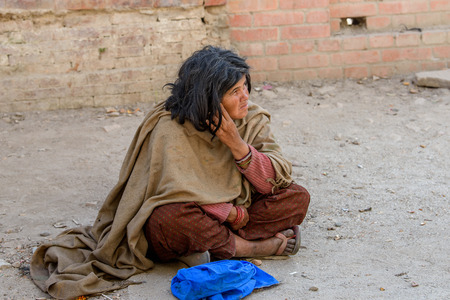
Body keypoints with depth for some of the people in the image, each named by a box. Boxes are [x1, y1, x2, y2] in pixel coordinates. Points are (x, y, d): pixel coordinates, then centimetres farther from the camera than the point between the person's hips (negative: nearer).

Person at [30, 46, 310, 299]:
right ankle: (253, 247, -21)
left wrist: (236, 143, -24)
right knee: (168, 218, -40)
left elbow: (277, 181, -11)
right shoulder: (171, 129, -21)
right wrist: (233, 214, -21)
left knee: (297, 197, -15)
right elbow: (179, 193, -30)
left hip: (230, 216, 5)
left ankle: (212, 245, -20)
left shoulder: (253, 119, -5)